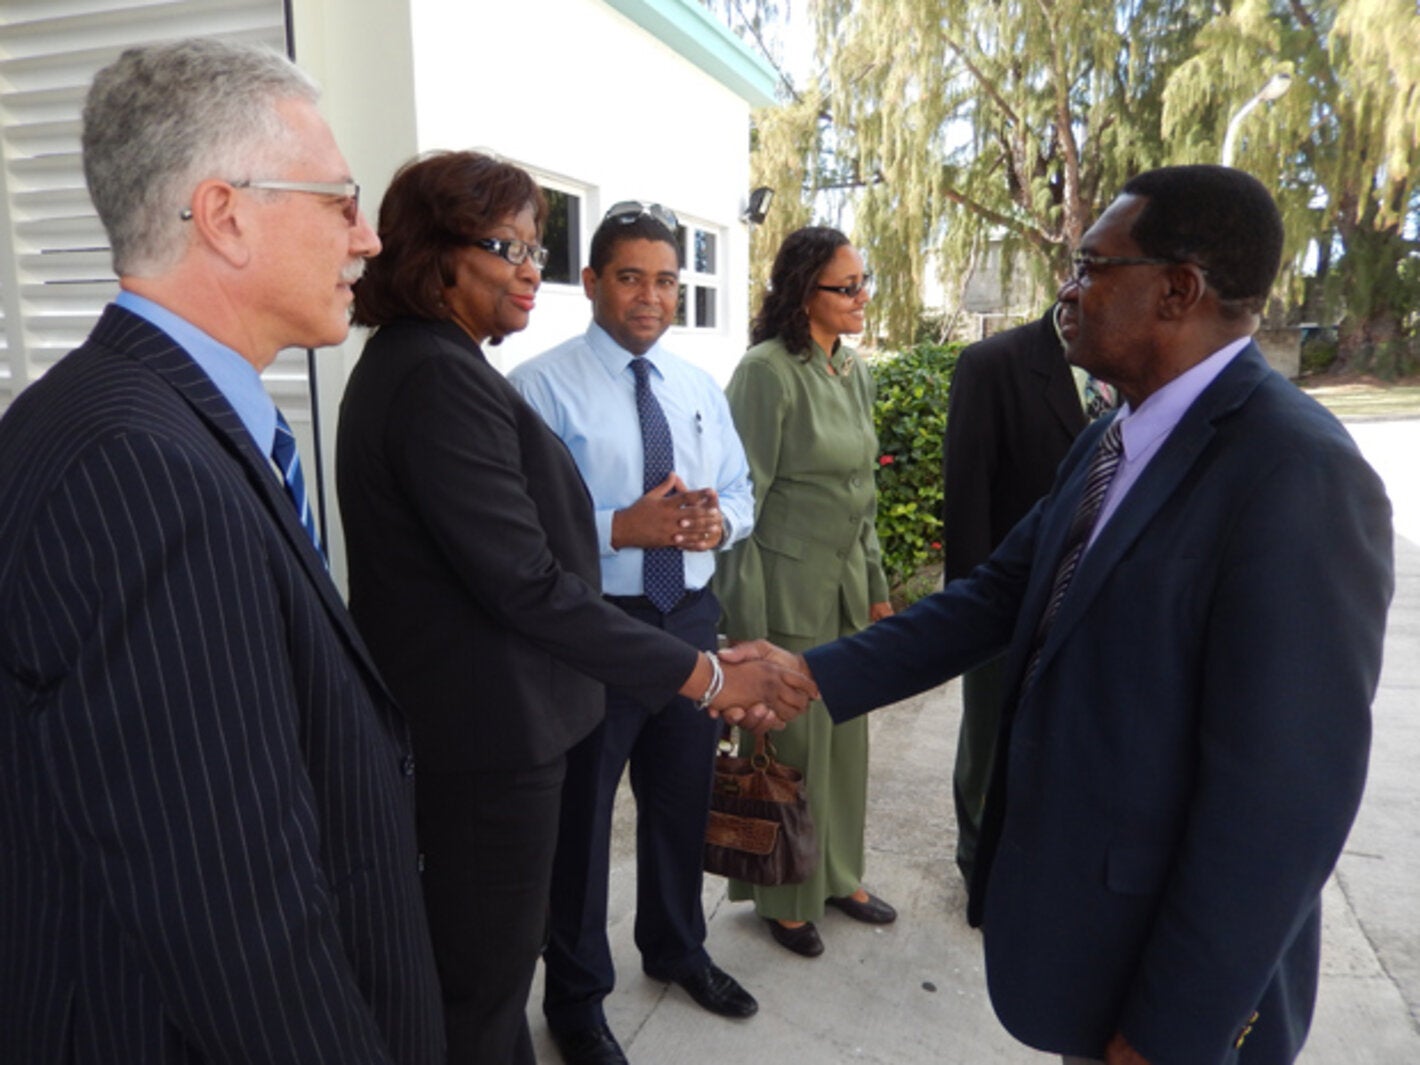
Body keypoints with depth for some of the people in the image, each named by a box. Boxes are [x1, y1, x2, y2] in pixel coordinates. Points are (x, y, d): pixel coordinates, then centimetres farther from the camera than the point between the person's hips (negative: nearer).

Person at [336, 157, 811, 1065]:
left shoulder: (406, 362, 11)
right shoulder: (441, 378, -21)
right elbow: (525, 583, -26)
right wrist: (703, 675, -23)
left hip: (453, 716, 11)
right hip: (489, 728, -11)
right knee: (487, 979, 8)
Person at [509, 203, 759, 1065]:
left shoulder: (700, 387, 9)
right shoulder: (542, 387, -11)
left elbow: (742, 493, 10)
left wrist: (719, 522, -11)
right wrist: (624, 527, -28)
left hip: (691, 615, 6)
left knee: (684, 799, 21)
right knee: (581, 815, 10)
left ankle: (678, 948, 48)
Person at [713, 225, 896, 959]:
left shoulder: (855, 374, 8)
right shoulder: (768, 371, -15)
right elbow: (743, 496, -15)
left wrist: (876, 584, 16)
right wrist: (746, 621, -15)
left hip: (845, 582, 7)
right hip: (787, 586, -7)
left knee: (844, 734, 16)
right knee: (789, 742, 6)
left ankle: (837, 875, 37)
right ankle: (785, 898, 28)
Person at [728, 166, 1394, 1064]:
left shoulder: (1299, 475, -25)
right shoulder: (1109, 442, 4)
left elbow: (1285, 793, -25)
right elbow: (997, 596, 4)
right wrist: (818, 674, -4)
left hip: (1174, 958, -7)